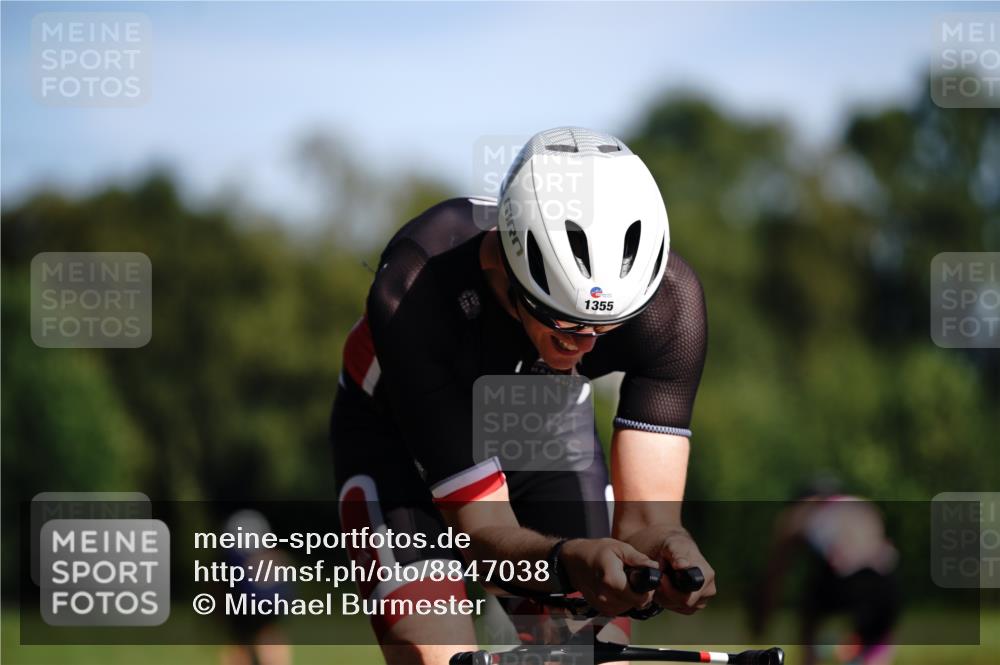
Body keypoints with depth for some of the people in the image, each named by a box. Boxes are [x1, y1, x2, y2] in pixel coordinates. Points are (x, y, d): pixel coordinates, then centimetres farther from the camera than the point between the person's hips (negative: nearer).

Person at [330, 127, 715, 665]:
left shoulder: (669, 298, -32)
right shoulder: (415, 294, -40)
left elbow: (646, 513, -32)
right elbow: (483, 529, -39)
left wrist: (669, 550, -56)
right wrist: (568, 561, -60)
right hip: (402, 436, -3)